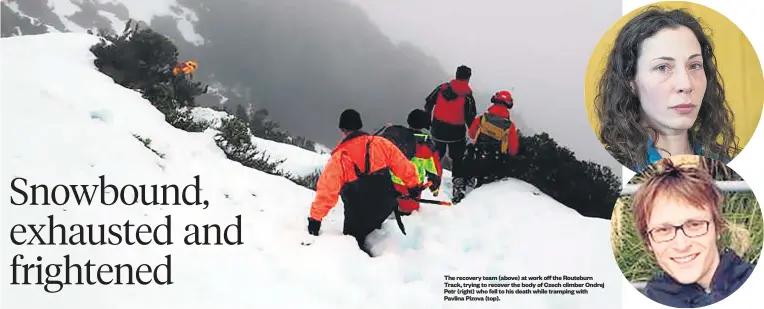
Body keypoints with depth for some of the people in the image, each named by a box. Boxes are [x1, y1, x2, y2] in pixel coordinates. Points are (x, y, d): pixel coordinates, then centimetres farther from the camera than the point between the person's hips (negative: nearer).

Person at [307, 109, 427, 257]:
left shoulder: (338, 158, -16)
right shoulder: (381, 143, -8)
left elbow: (327, 191, -16)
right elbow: (403, 165, 0)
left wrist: (315, 218, -6)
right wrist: (413, 186, 17)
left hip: (358, 216, -4)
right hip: (386, 207, 4)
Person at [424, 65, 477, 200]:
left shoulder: (442, 88, -4)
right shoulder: (467, 96, -14)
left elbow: (428, 103, 4)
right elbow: (470, 118, -13)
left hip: (437, 129, 4)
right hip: (456, 133, -4)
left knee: (436, 155, 24)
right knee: (457, 159, 10)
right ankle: (458, 182, 3)